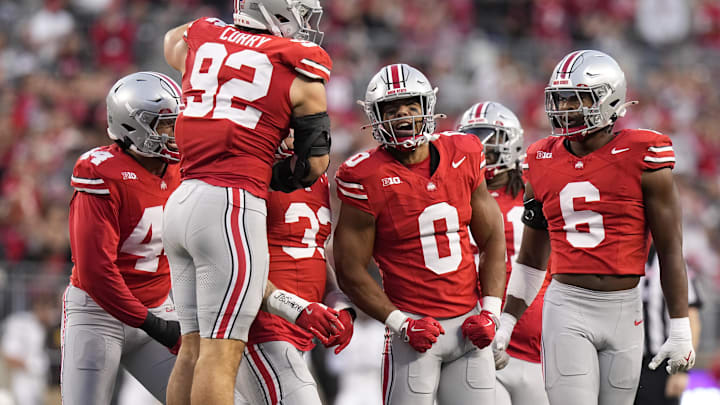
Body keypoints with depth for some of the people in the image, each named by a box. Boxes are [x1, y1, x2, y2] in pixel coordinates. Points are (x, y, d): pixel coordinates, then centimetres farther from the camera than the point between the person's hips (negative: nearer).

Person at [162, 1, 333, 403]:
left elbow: (174, 41, 39)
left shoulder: (204, 38, 13)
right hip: (231, 206, -7)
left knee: (195, 347, 10)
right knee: (222, 352, -9)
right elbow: (315, 163, 5)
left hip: (181, 201, 7)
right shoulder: (301, 70, 0)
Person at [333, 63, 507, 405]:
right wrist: (401, 324, -14)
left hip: (469, 325, 4)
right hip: (414, 326, -4)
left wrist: (490, 312, 1)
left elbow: (492, 239, 12)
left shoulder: (462, 156, 5)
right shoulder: (368, 177, -8)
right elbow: (350, 270, -6)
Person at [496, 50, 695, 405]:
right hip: (567, 308, 1)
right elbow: (531, 256, 18)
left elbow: (670, 250, -2)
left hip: (623, 310, -1)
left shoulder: (641, 157, -5)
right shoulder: (543, 162, 6)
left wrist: (680, 332, -4)